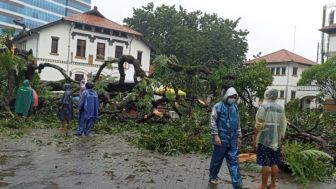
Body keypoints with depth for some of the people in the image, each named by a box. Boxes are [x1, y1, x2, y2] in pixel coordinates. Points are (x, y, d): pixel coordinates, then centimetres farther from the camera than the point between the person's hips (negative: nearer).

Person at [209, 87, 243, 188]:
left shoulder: (235, 107, 10)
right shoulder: (218, 106, -8)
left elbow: (238, 123, 17)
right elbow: (213, 122, -10)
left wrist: (238, 136, 16)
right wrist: (216, 135, -16)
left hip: (232, 140, 5)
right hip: (221, 139, -5)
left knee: (234, 162, 4)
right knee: (217, 160, 9)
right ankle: (213, 177, 29)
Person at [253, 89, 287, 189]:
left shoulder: (264, 106, -8)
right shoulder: (280, 108, 10)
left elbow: (259, 124, -11)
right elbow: (283, 125, 11)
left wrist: (255, 137, -5)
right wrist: (281, 137, 19)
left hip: (264, 139, -6)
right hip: (276, 140, 6)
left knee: (265, 163, -3)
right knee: (274, 163, 11)